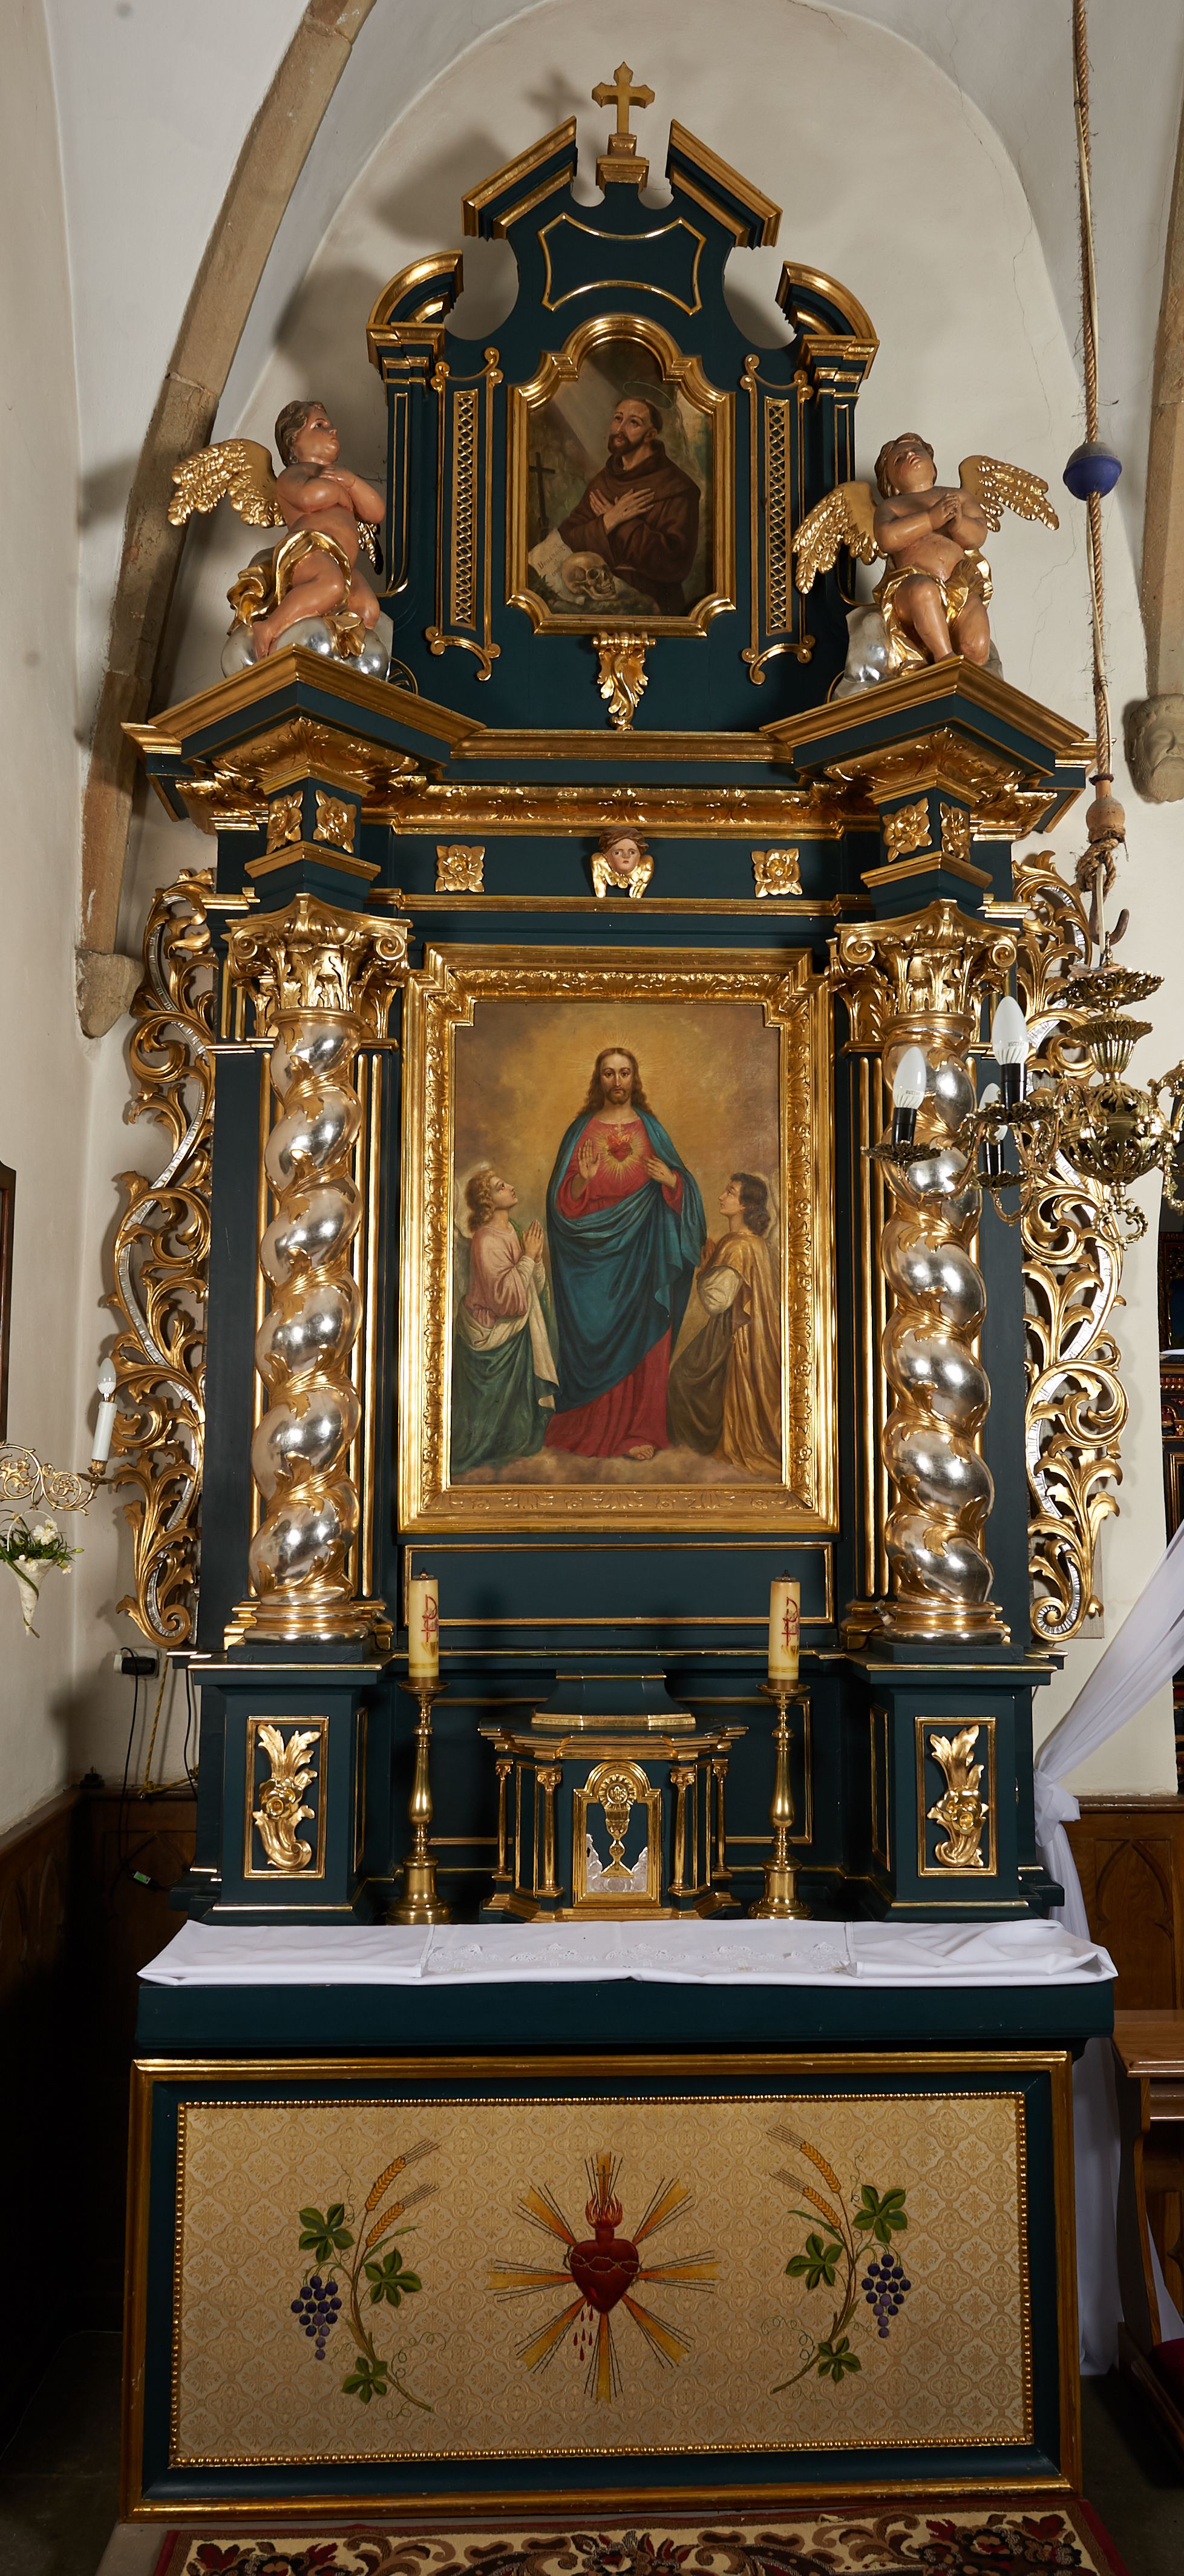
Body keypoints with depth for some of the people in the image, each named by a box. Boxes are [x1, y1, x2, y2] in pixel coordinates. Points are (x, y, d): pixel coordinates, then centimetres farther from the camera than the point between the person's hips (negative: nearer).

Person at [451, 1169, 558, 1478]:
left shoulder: (510, 1232, 4)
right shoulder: (486, 1242, -24)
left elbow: (533, 1287, 9)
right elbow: (509, 1299, -29)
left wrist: (536, 1256, -8)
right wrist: (528, 1257, -23)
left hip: (515, 1335, 9)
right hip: (493, 1341, -9)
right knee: (490, 1404, 7)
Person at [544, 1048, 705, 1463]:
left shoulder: (650, 1128, 8)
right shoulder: (582, 1129, 5)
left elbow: (681, 1187, 8)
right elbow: (564, 1199, 0)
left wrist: (671, 1180, -13)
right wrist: (582, 1179, -20)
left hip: (642, 1251, 1)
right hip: (595, 1252, -1)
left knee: (642, 1340, 0)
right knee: (596, 1340, 0)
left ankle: (640, 1429, 6)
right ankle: (595, 1427, 10)